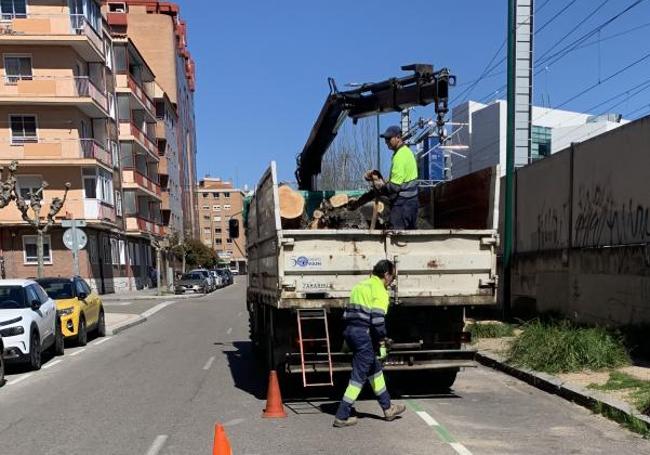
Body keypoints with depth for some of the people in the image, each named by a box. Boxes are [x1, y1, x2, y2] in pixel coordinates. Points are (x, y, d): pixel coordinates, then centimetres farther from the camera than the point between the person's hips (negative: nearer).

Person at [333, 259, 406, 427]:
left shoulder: (360, 286, 18)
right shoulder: (380, 290, -9)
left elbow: (348, 312, 19)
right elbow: (377, 319, -18)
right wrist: (382, 344, -12)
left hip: (349, 330, 10)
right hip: (364, 334, -9)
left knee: (375, 368, 21)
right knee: (359, 376, -1)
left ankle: (388, 408, 31)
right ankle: (342, 416, 2)